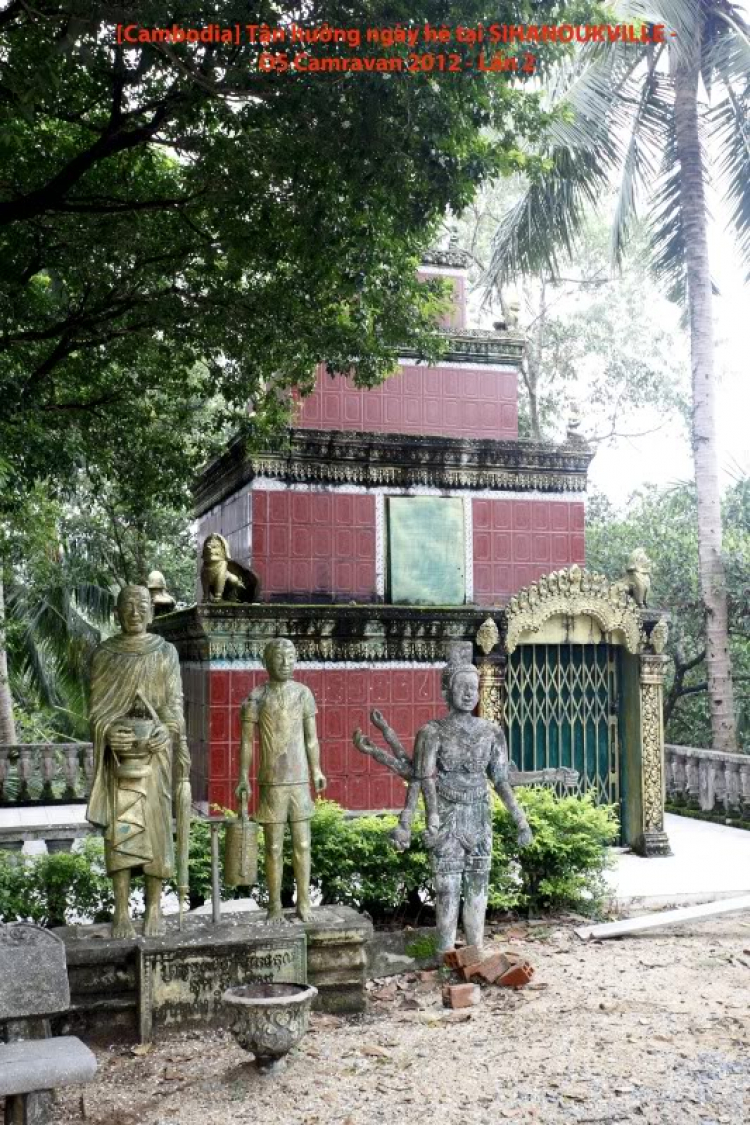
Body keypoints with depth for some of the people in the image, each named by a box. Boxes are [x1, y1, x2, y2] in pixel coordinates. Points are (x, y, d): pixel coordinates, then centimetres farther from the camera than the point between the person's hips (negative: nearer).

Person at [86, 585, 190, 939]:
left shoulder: (166, 652, 6)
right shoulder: (104, 654, 5)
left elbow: (174, 705, 5)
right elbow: (96, 708, 3)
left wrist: (181, 750, 0)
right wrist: (110, 740, -10)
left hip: (156, 749, 0)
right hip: (119, 750, 0)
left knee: (155, 824, 1)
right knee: (119, 827, -4)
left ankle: (154, 907, 10)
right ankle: (121, 912, 0)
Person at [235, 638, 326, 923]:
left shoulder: (303, 693, 4)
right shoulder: (255, 698, -4)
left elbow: (311, 737, 9)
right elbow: (247, 741, -2)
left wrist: (316, 771, 5)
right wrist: (243, 779, -8)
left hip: (299, 781, 2)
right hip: (271, 783, -2)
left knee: (302, 845, 6)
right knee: (273, 848, 4)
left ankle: (304, 902, 16)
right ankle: (275, 906, 14)